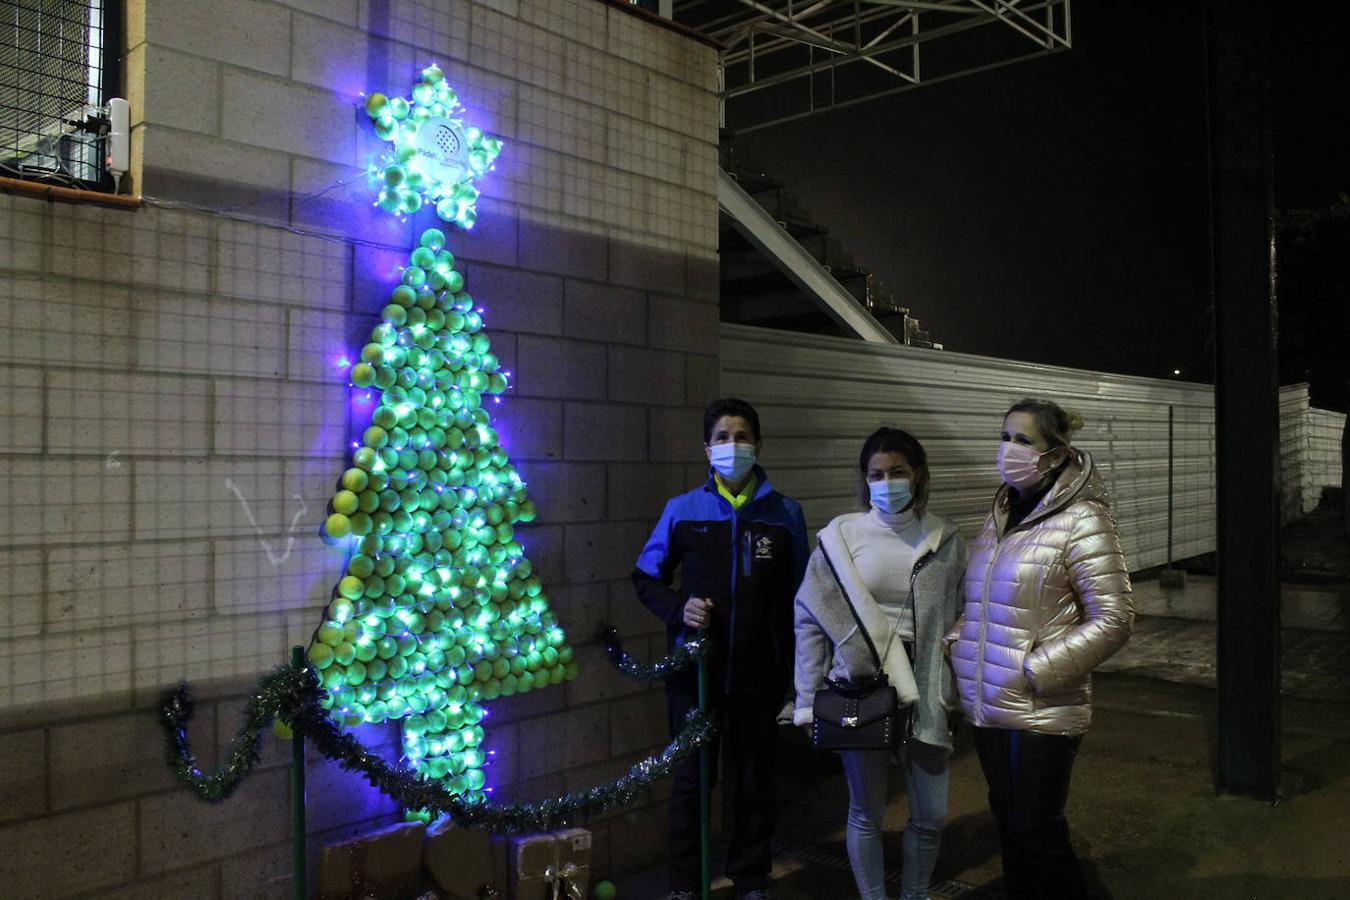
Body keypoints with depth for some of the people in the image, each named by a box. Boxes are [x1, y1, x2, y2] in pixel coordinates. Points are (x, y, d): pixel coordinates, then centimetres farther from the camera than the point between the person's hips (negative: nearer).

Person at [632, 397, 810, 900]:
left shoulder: (785, 514, 0)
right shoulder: (682, 510, -1)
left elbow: (798, 595, 5)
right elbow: (647, 579, 8)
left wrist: (794, 669, 0)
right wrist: (678, 608, -12)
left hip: (759, 673, 0)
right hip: (694, 670, 0)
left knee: (755, 781, 12)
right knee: (690, 779, 10)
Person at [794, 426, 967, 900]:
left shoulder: (945, 539, 0)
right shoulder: (840, 535, -6)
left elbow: (959, 619, 3)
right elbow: (809, 617, -2)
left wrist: (957, 692, -3)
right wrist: (808, 700, -3)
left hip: (923, 694, 2)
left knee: (932, 815, 11)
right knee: (866, 812, 11)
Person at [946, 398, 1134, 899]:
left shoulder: (1081, 522, -14)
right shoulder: (1001, 515, 8)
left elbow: (1114, 619, -15)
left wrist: (1037, 670, -17)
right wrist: (957, 644, 4)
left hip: (1041, 711, -7)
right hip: (988, 705, 7)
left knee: (1035, 830, 4)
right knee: (1008, 821, 18)